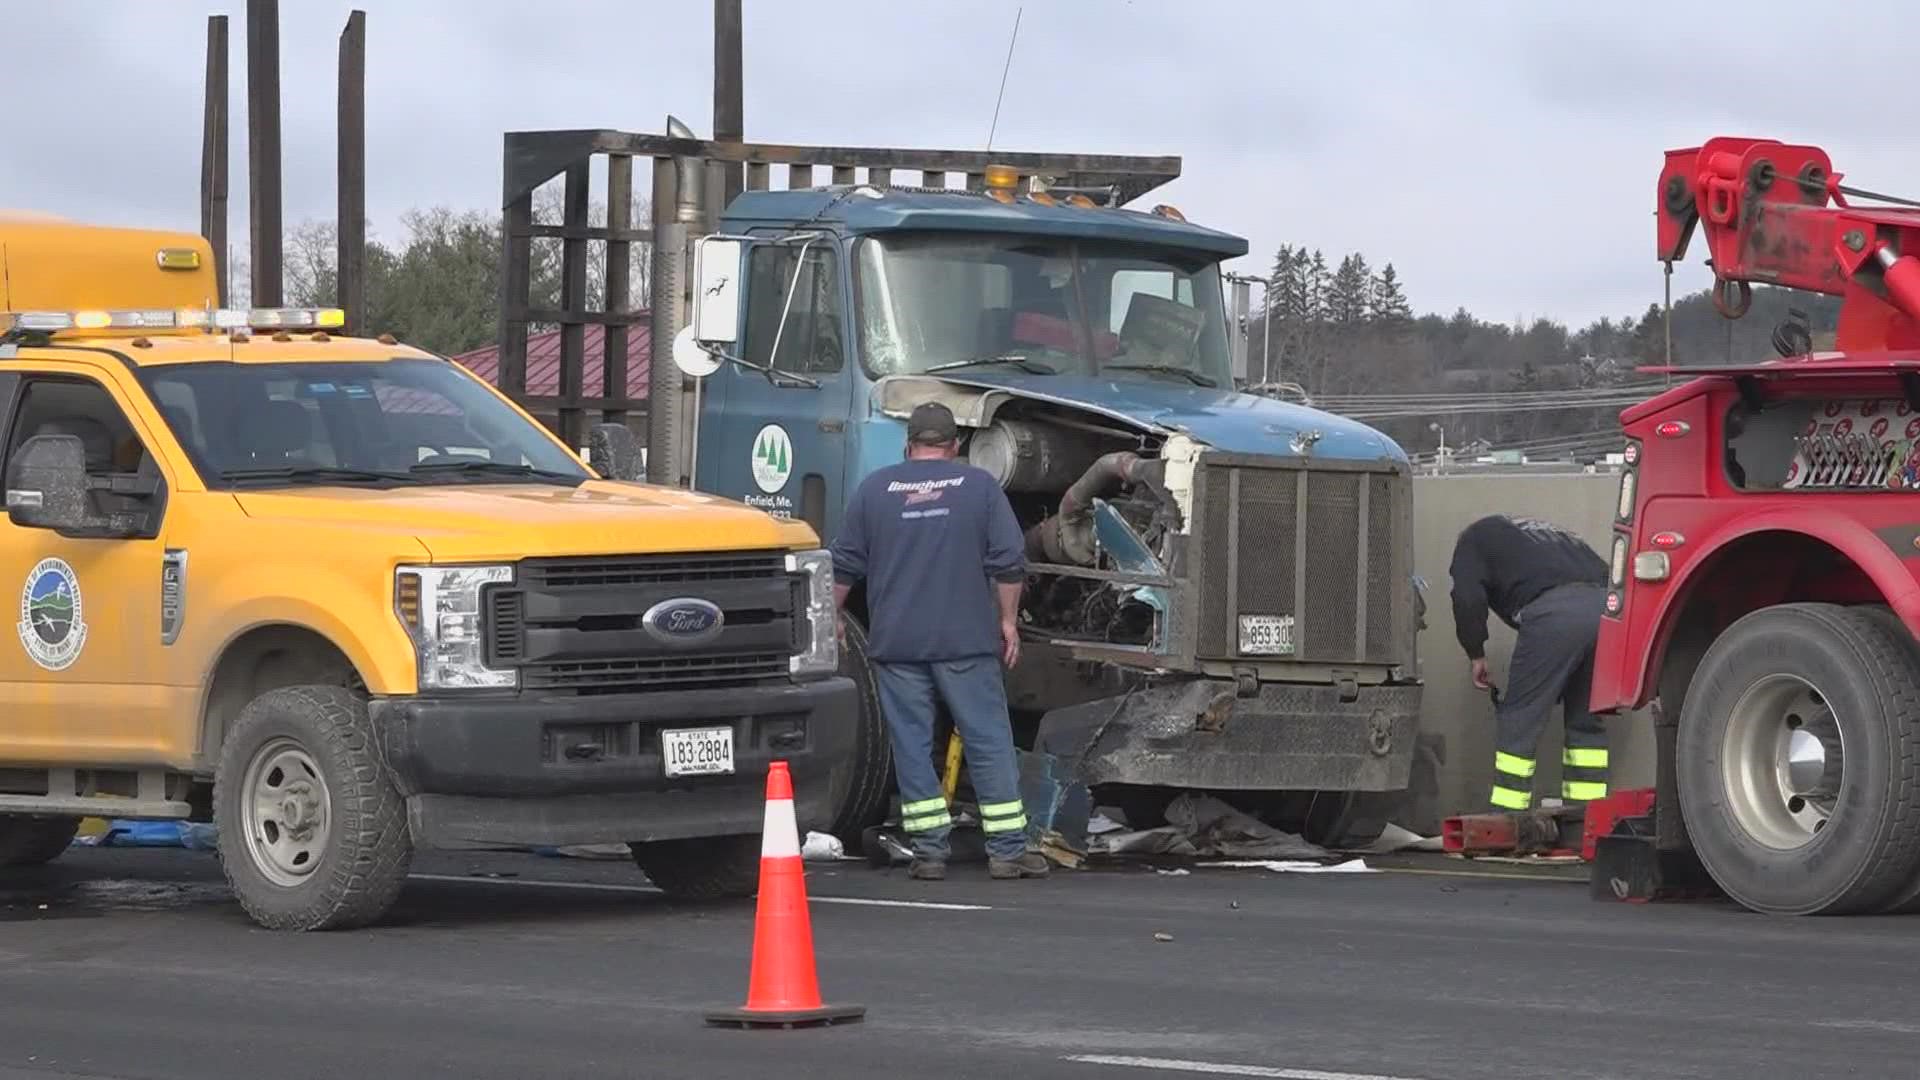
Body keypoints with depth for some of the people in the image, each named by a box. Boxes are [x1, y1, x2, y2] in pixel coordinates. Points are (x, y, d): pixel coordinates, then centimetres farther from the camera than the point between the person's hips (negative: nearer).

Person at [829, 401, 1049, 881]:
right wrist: (1008, 621, 8)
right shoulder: (979, 486, 3)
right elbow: (1010, 561, 0)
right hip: (966, 641, -1)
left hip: (894, 643, 1)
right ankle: (1007, 850, 2)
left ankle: (929, 851, 3)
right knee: (988, 740, 3)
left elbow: (844, 567, 8)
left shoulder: (875, 489, 7)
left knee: (911, 744, 5)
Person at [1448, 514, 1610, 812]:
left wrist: (1476, 655, 18)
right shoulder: (1544, 533, 42)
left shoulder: (1476, 537, 24)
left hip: (1554, 612, -6)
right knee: (1586, 722, 18)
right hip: (1604, 605, 6)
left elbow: (1468, 597, 5)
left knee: (1520, 719, 3)